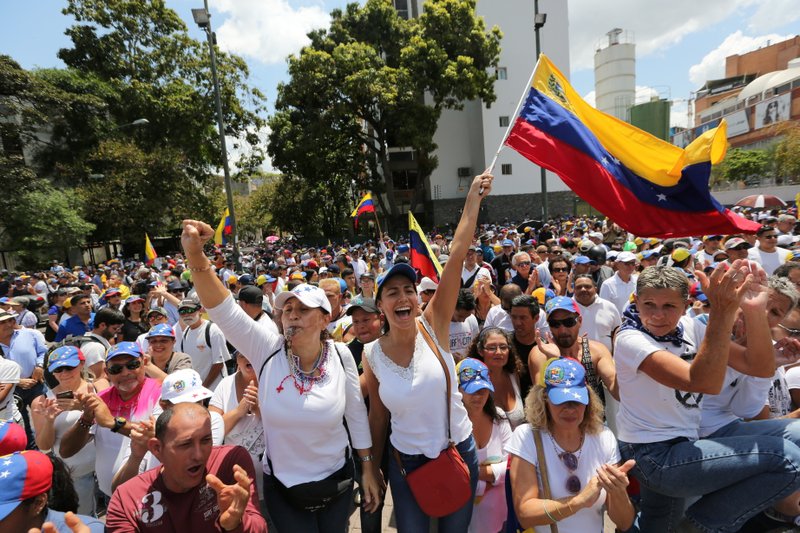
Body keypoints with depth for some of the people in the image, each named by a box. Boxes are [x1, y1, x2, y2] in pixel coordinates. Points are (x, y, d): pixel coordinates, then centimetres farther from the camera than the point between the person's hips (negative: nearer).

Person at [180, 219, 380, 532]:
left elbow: (356, 414, -4)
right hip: (282, 485, 0)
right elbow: (223, 309, -28)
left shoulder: (340, 356, -15)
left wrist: (368, 470, 1)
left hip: (337, 479, 1)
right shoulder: (268, 351, -17)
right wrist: (195, 256, -42)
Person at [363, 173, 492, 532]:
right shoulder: (372, 354, -13)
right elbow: (378, 414, 1)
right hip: (405, 461, 1)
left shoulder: (433, 326, -17)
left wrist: (473, 198, -28)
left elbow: (456, 257, -25)